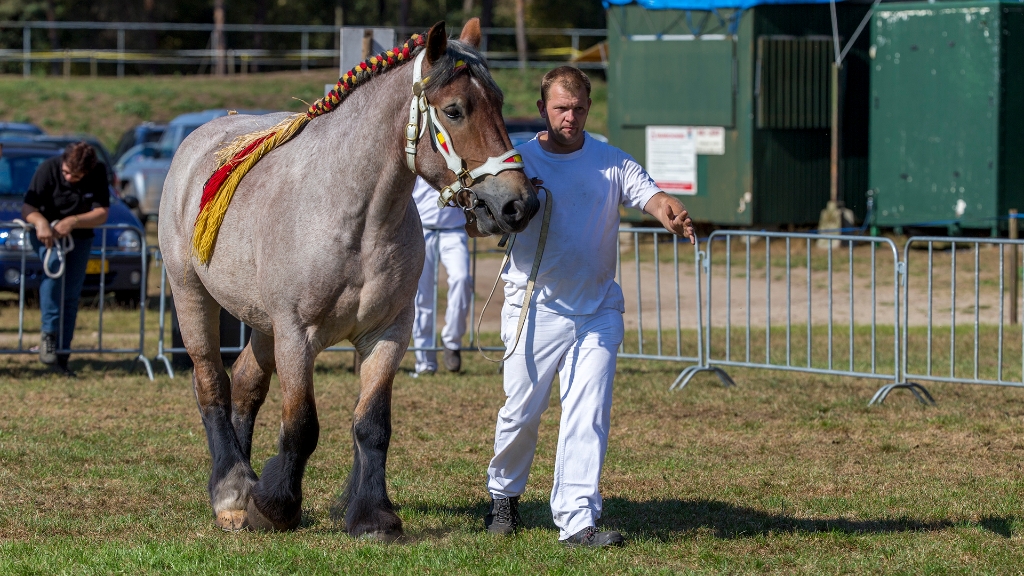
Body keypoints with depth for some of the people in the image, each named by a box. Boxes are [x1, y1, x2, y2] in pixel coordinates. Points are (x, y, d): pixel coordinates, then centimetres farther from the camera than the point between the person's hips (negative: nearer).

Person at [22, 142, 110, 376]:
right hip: (48, 233, -3)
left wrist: (73, 222, -34)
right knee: (54, 265, -33)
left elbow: (101, 214, -17)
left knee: (71, 295, -3)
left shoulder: (99, 174, -13)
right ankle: (49, 333, -33)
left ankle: (61, 354, 3)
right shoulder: (48, 169, -19)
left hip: (80, 236, 3)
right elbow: (28, 208, -20)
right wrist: (40, 222, -42)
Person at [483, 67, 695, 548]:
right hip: (534, 309, -1)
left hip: (597, 310, 1)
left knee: (588, 415, -7)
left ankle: (576, 521, -8)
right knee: (521, 411, 4)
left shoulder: (611, 163, 4)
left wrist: (669, 213, -35)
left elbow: (648, 194, -11)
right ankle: (503, 494, 30)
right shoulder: (518, 160, 0)